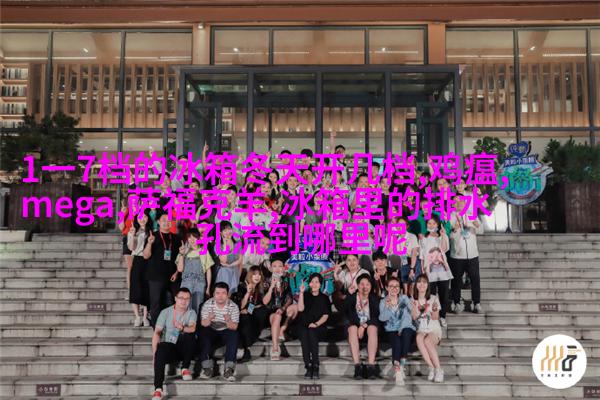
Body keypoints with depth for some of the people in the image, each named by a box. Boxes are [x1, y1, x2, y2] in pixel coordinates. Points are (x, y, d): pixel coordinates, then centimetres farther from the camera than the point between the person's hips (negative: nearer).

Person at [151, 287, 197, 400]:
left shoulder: (191, 313, 6)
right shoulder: (165, 312, 4)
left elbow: (192, 328, -15)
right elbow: (157, 333, -6)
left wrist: (182, 328, -38)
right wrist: (154, 352, -20)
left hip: (183, 348, 1)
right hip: (169, 346, -1)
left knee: (189, 335, -30)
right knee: (162, 348, -36)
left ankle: (185, 368, -14)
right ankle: (158, 389, -42)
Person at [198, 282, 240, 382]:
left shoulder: (233, 307, -11)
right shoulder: (207, 304, -9)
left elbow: (234, 327, -17)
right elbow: (203, 324, -14)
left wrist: (228, 321, -40)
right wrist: (208, 319, -39)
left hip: (226, 330, -1)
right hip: (211, 330, 1)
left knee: (234, 335, -32)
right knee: (203, 333, -30)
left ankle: (229, 369, -35)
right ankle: (207, 368, -28)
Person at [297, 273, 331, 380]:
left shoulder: (324, 298, 15)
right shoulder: (305, 296, 17)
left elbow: (326, 315, 4)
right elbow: (300, 309, -2)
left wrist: (316, 324, -13)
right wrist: (301, 292, -5)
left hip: (319, 328, -1)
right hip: (303, 326, 1)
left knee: (311, 332, -34)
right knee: (304, 333, -33)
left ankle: (315, 367, -30)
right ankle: (308, 367, -32)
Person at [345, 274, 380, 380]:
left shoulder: (374, 299, 5)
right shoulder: (351, 298, 3)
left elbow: (375, 316, -5)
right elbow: (349, 314, -8)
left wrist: (364, 326, -21)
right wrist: (360, 324, -23)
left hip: (370, 324, 0)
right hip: (355, 323, 0)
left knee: (372, 329, -34)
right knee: (353, 329, -35)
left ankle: (371, 365, -42)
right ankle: (357, 366, -41)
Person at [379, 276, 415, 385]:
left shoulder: (404, 298, 11)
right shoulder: (383, 302, 12)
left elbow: (408, 315, -2)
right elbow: (382, 318, -5)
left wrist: (401, 329, -16)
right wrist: (387, 306, -23)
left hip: (406, 329, 0)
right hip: (392, 331, 0)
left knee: (406, 332, -35)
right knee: (396, 341, -33)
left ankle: (402, 364, -33)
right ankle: (398, 370, -44)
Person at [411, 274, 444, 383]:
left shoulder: (434, 298, 5)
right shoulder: (413, 300, 9)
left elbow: (435, 318, -2)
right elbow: (414, 317, -2)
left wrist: (434, 309, -22)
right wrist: (415, 306, -18)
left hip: (434, 330, -1)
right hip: (421, 330, 1)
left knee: (427, 341, -35)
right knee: (419, 338, -36)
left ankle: (438, 369, -26)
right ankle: (432, 367, -31)